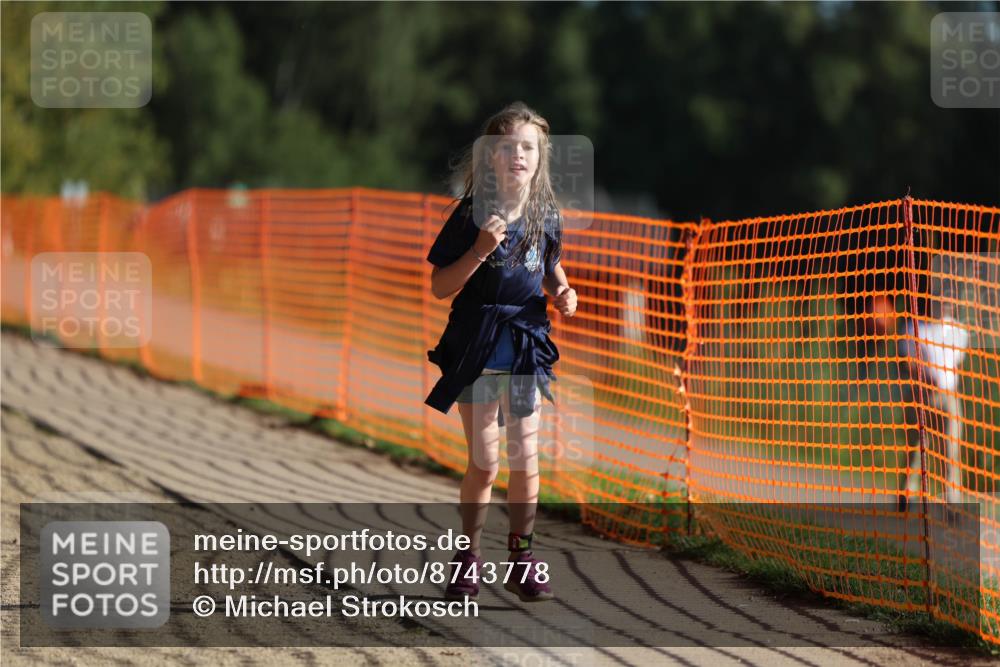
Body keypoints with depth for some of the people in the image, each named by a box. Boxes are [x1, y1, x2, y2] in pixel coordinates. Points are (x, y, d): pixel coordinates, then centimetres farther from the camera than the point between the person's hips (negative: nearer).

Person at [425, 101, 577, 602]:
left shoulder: (545, 214, 1)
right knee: (484, 461, 1)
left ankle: (521, 556, 18)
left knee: (525, 457, 6)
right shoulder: (471, 214, -10)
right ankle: (469, 557, 16)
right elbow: (440, 287, -11)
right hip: (475, 346, -3)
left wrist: (562, 292, -2)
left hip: (526, 345, 3)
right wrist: (480, 250, -24)